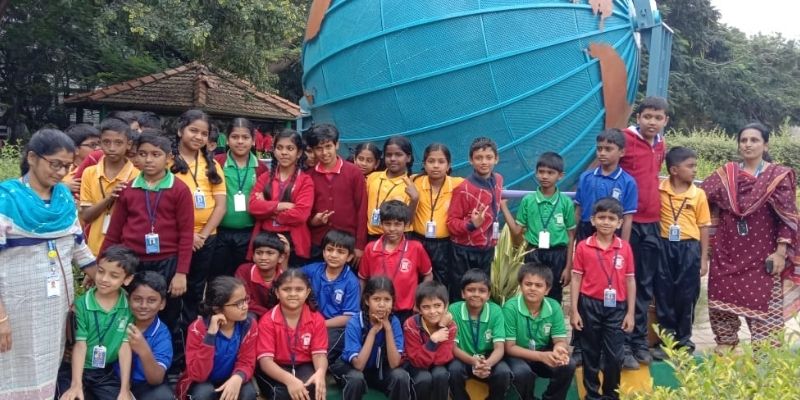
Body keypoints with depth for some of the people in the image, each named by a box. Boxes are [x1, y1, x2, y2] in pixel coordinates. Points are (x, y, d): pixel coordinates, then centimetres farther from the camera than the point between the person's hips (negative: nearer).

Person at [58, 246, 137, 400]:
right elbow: (80, 345, -12)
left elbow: (125, 347, -7)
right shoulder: (81, 304, -11)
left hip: (106, 372, 2)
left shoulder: (129, 307, -7)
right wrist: (76, 385, -19)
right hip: (73, 370, -2)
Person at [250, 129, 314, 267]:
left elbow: (301, 213, -13)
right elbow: (253, 205, -2)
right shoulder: (264, 178, 11)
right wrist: (281, 206, -15)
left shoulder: (305, 180, -1)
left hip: (293, 243, -3)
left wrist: (268, 210, -7)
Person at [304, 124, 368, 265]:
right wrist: (312, 220, -9)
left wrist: (360, 245, -6)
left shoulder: (354, 173, -3)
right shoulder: (309, 176, 4)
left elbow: (362, 210, -2)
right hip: (317, 245, 2)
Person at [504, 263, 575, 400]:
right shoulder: (510, 308, -20)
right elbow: (509, 347, -19)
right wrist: (540, 356, -33)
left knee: (568, 365, -22)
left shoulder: (554, 307, -10)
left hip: (545, 354, 3)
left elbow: (560, 341, -7)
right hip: (518, 355, -3)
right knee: (523, 372, -33)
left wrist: (558, 349, -33)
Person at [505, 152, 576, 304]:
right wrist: (504, 208, -6)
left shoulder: (566, 202, -3)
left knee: (554, 298, 9)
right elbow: (517, 232, 1)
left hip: (557, 255, 0)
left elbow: (570, 236, 2)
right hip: (533, 254, 1)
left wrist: (568, 267, 0)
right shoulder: (528, 200, -1)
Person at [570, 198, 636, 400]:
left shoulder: (625, 248, -1)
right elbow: (576, 279, -3)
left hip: (616, 307, 1)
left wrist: (630, 312, 1)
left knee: (615, 355, 5)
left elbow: (630, 280, 3)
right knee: (591, 353, 11)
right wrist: (574, 311, -5)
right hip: (590, 305, -1)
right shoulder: (583, 246, -5)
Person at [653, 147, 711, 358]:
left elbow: (703, 227, 4)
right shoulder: (659, 190, -3)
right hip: (665, 247, -1)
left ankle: (684, 340, 22)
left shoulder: (699, 194, 0)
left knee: (686, 295, 7)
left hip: (689, 248, 1)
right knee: (664, 295, 6)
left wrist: (704, 258, 3)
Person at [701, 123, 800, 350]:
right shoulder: (725, 174, 5)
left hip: (762, 254, -3)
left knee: (763, 305, 1)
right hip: (727, 252, 3)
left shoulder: (778, 176, -3)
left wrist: (781, 252, -12)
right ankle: (725, 344, 25)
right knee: (723, 299, 9)